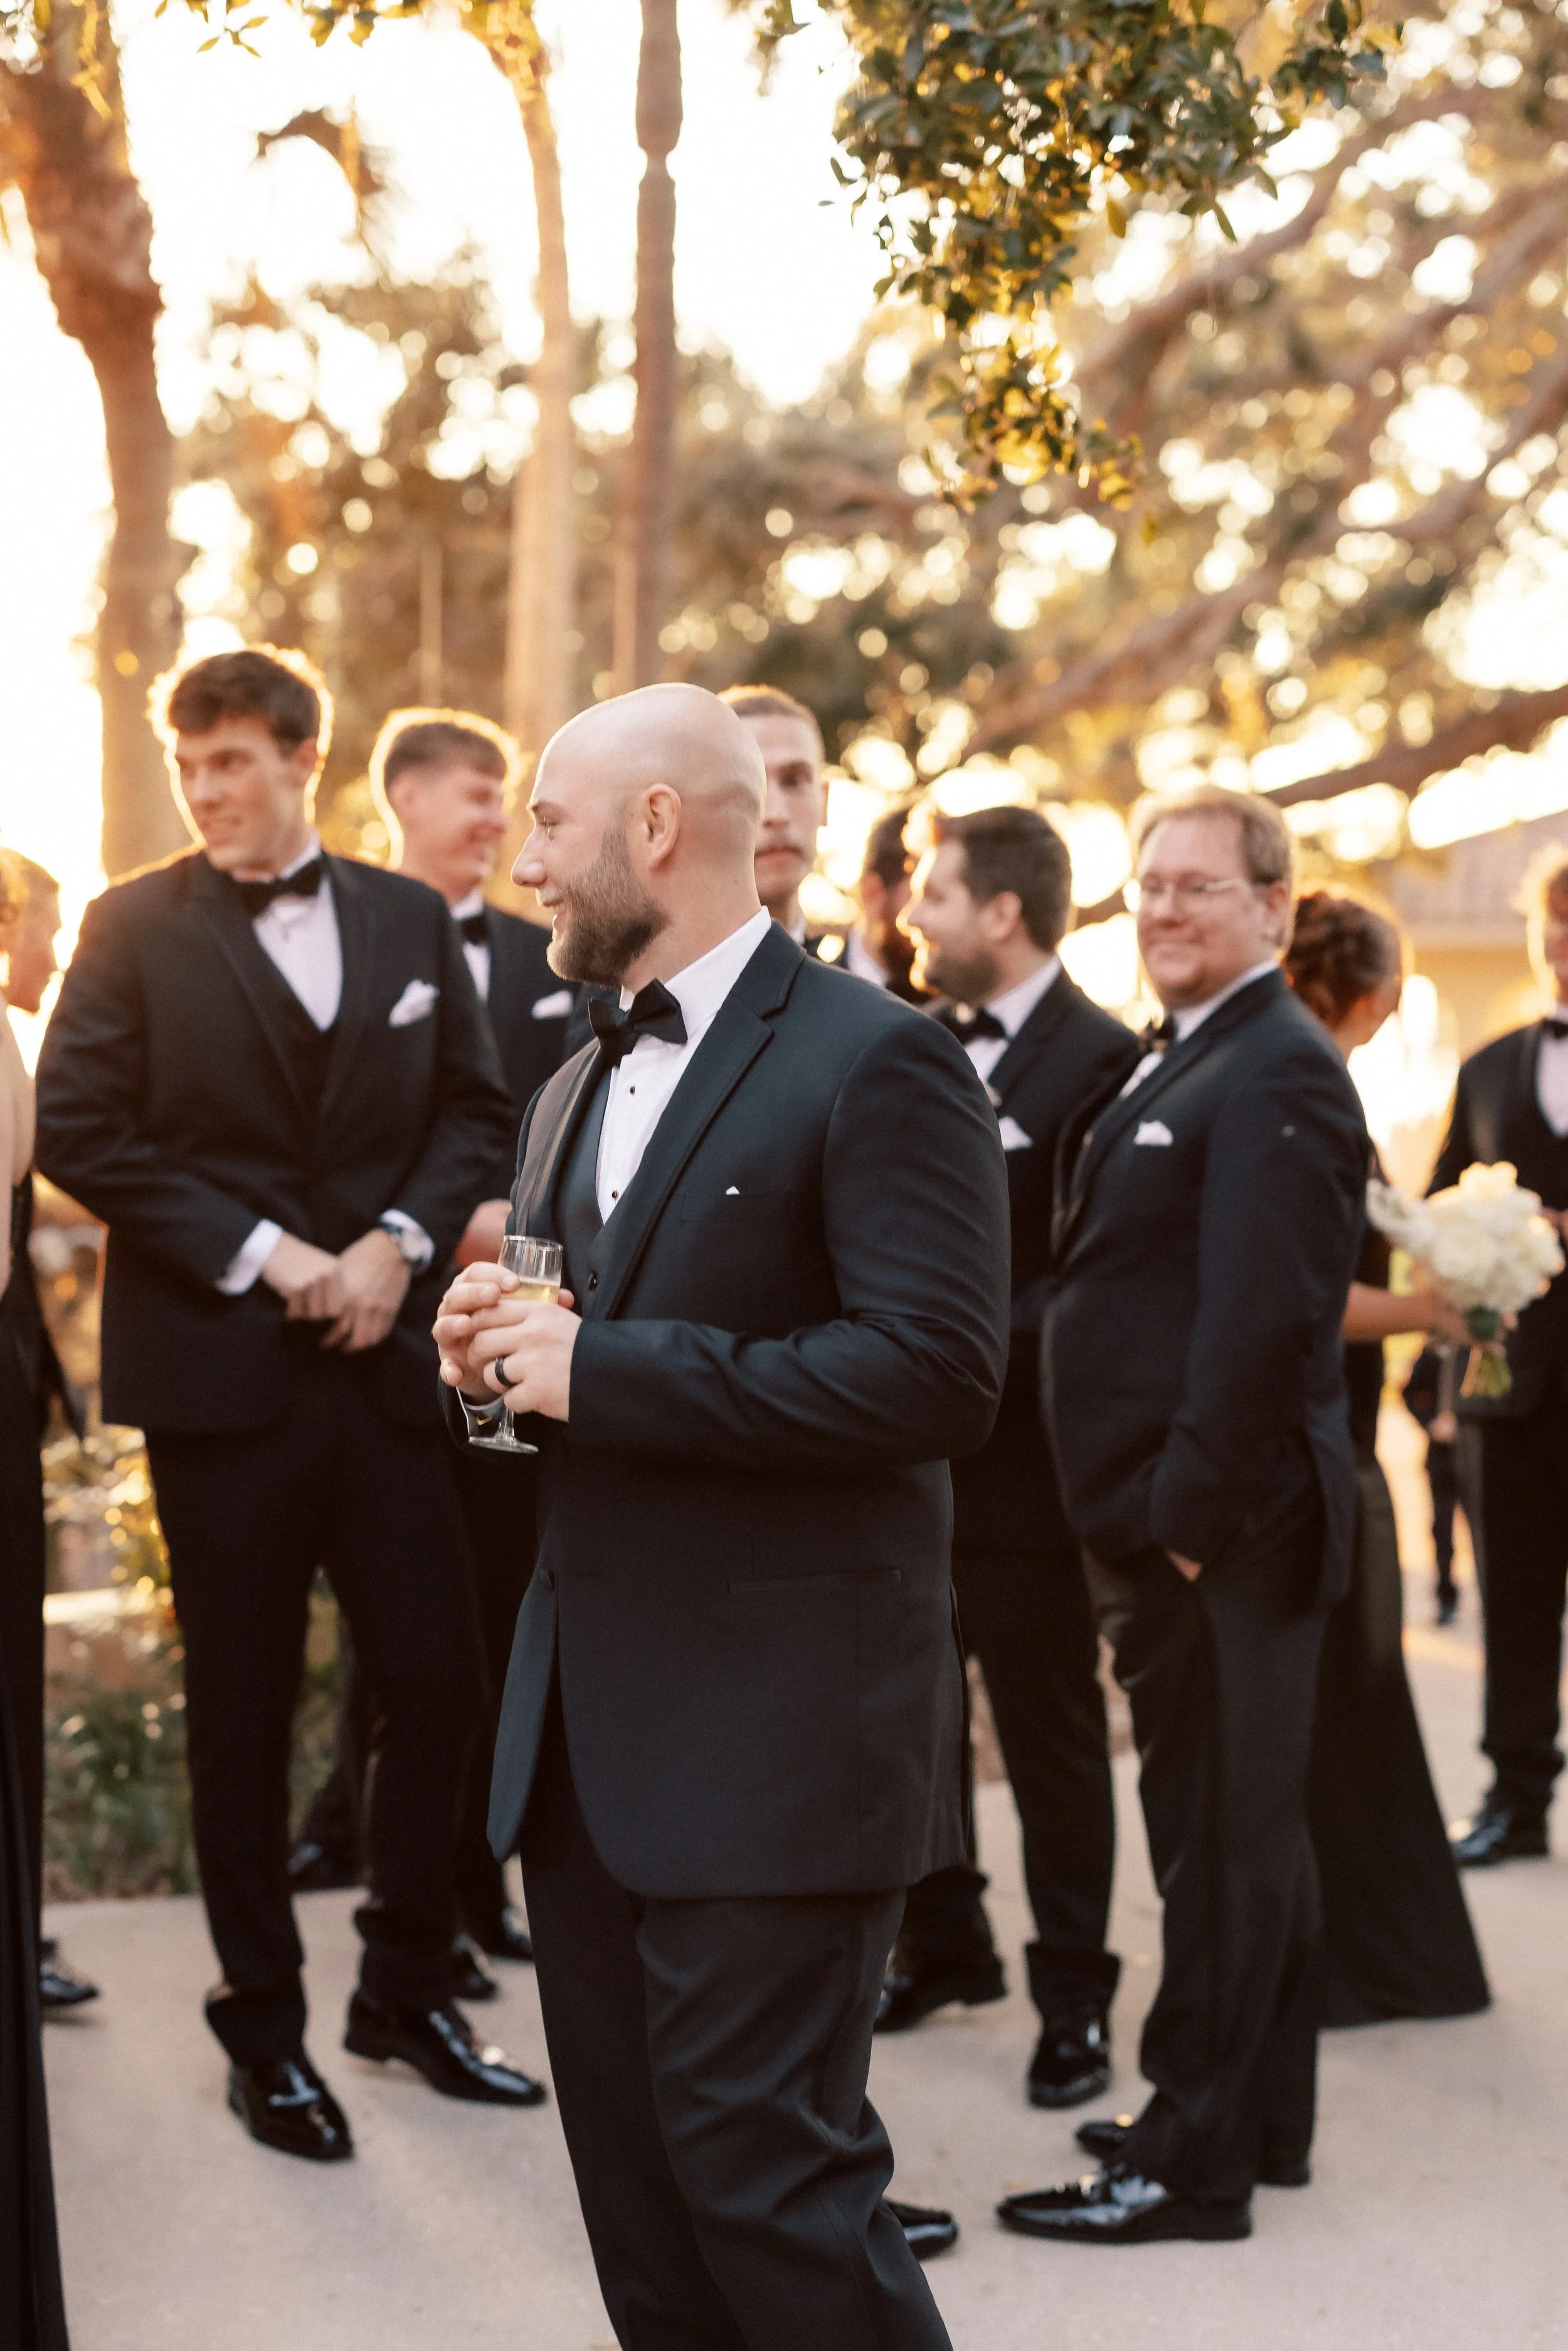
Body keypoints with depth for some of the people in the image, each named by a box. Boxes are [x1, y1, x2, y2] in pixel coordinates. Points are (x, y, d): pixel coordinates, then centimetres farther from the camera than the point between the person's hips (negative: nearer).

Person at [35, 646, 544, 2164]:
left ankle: (407, 1989, 23)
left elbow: (476, 1109, 9)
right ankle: (263, 2028, 19)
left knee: (439, 1688, 3)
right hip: (220, 1368, -3)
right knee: (242, 1713, 6)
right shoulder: (136, 926, 0)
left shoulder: (409, 921, 9)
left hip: (382, 1357, 3)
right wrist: (257, 1254, -13)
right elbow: (79, 1131, -7)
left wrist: (401, 1242, -8)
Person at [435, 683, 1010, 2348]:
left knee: (765, 2170, -7)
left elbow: (936, 1372, -21)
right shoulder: (577, 1089, 18)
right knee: (635, 2179, 14)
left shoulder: (873, 1060, -10)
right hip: (588, 1735, 9)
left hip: (777, 1742, -8)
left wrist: (600, 1372, -20)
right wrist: (493, 1357, 3)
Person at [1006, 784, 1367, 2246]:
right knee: (1243, 1832, 18)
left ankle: (1193, 2164, 7)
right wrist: (1144, 1522, 15)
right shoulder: (1176, 1064, 16)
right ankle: (1261, 2120, 30)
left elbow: (1262, 1321, -23)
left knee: (1220, 1839, -2)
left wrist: (1190, 1513, -21)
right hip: (1173, 1524, 10)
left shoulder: (1277, 1074, -16)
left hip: (1220, 1528, -10)